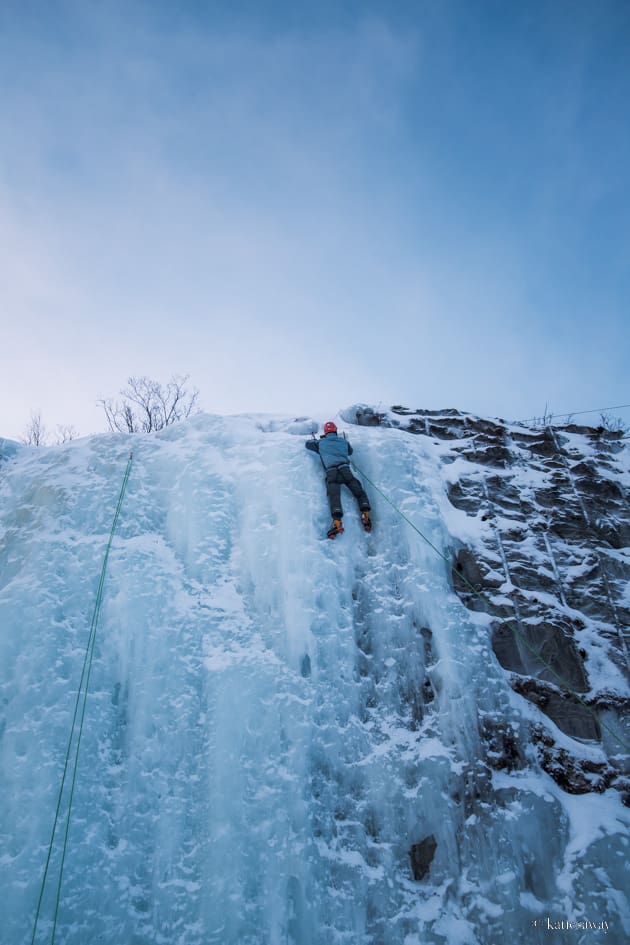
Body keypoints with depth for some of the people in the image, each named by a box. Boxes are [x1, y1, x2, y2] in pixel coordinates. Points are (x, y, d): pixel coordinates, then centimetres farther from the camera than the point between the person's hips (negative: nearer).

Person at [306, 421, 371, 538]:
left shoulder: (321, 443, 20)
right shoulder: (343, 441, 25)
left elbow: (308, 444, 36)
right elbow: (350, 451, 44)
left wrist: (315, 440, 56)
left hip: (331, 472, -1)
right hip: (345, 470, 2)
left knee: (334, 497, -17)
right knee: (360, 493, 9)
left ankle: (337, 522, -37)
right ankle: (365, 514, -12)